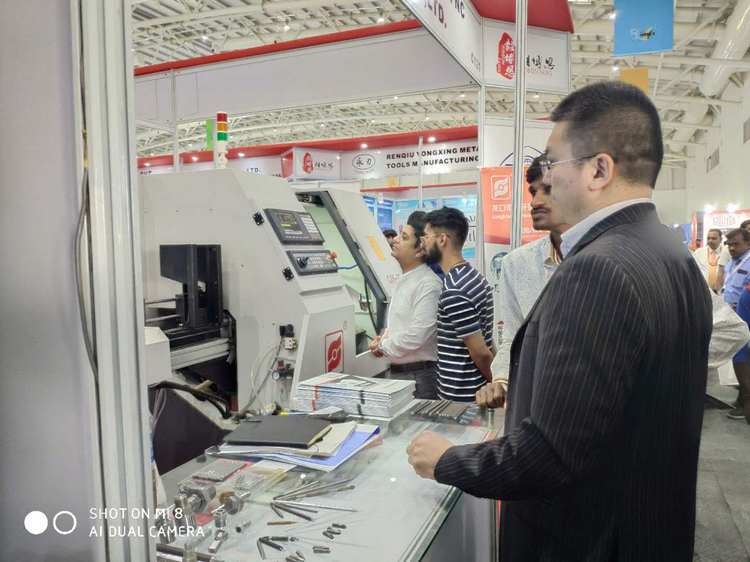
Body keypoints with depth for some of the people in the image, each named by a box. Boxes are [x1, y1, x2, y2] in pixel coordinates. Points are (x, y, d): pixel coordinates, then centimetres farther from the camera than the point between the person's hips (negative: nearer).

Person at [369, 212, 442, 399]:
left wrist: (383, 346, -10)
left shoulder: (428, 285, -19)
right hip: (397, 372, 9)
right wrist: (384, 338, 3)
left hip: (419, 376, -9)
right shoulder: (404, 280, 10)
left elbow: (416, 337, -24)